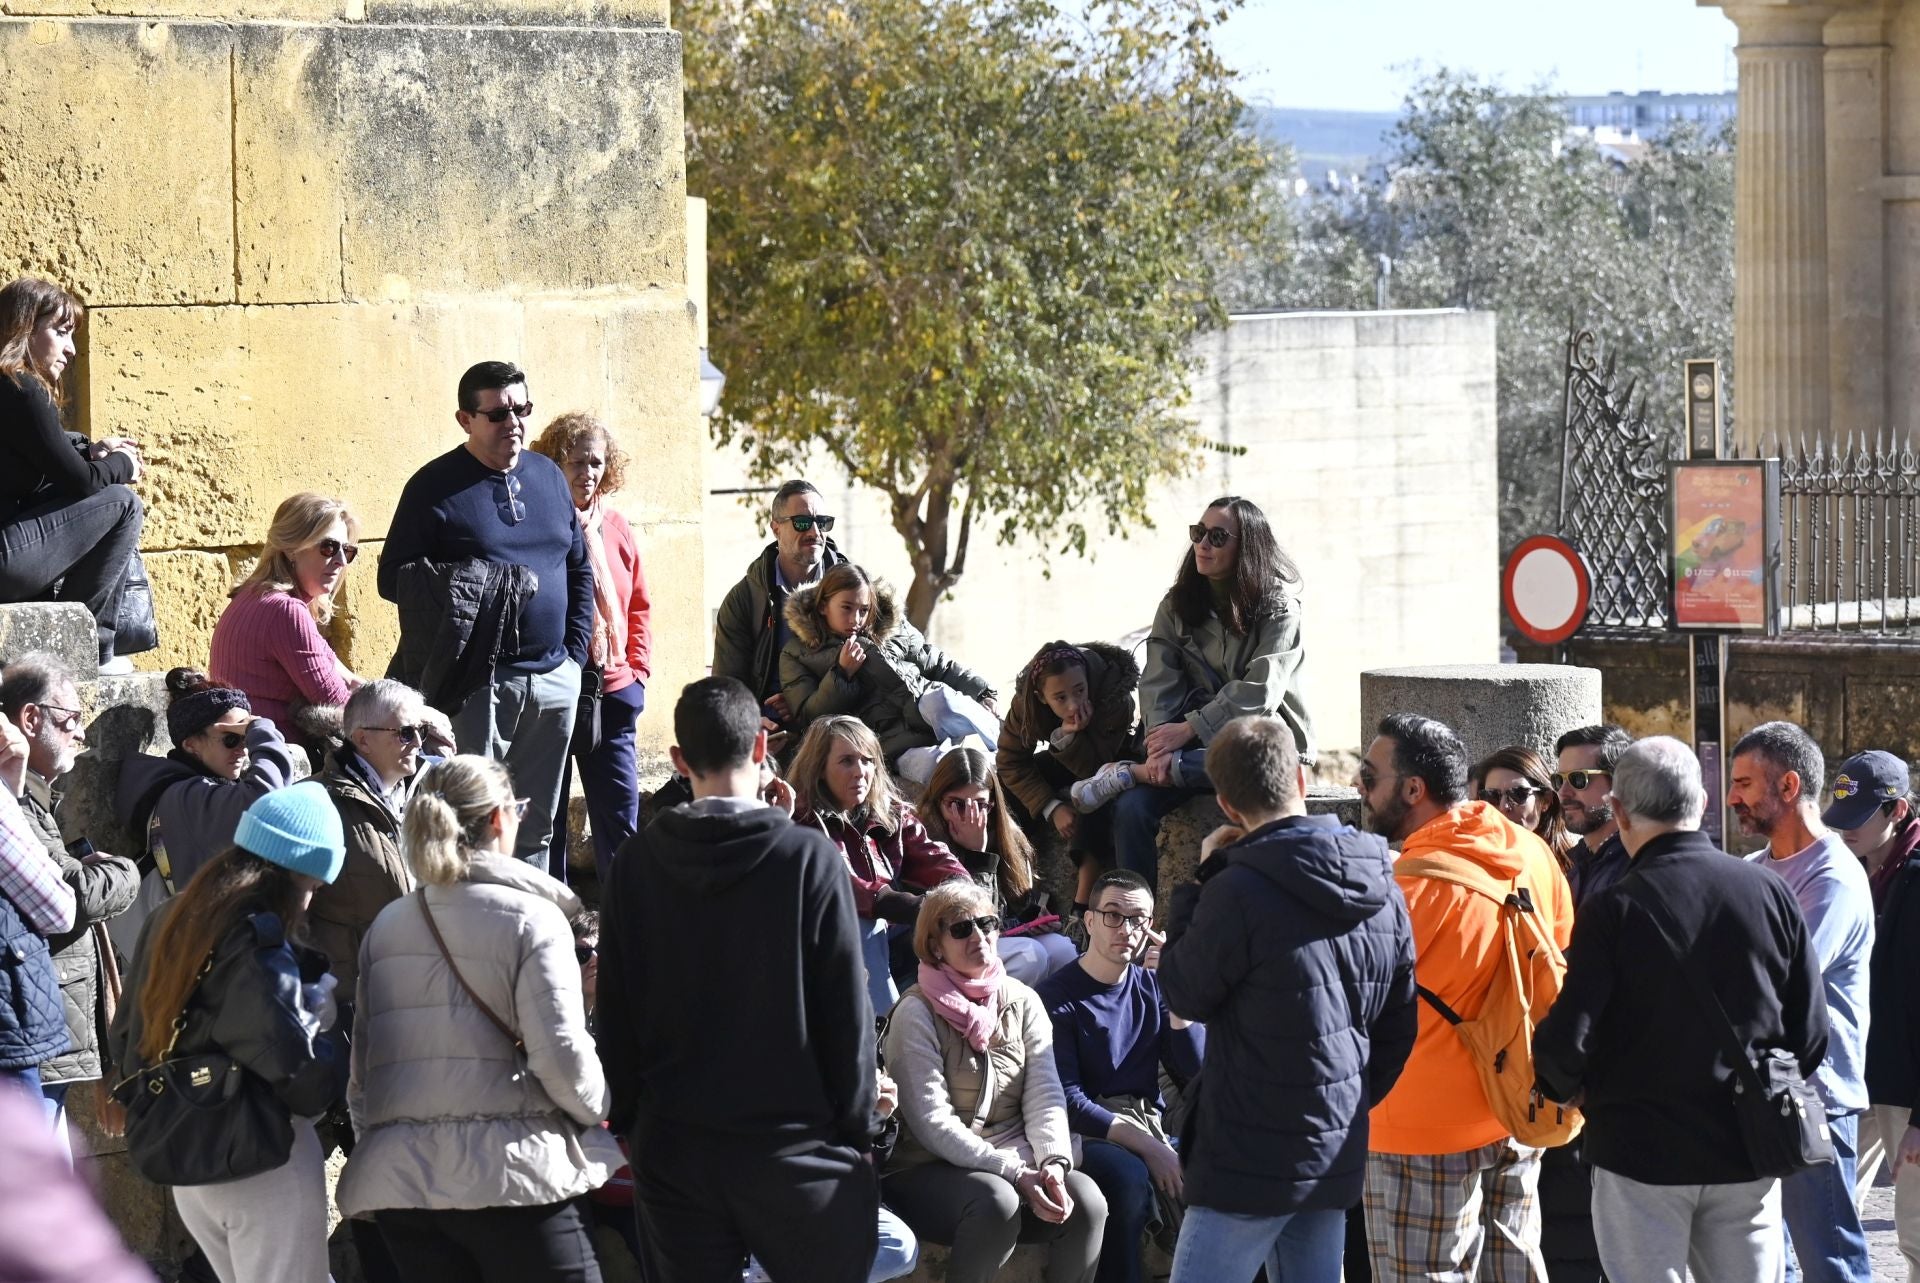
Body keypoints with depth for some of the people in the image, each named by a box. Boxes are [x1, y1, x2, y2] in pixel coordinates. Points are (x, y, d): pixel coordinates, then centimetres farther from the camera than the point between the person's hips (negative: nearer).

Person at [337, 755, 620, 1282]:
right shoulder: (531, 918, -4)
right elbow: (562, 1053, -10)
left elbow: (359, 1059, 14)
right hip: (506, 1171, -5)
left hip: (396, 1175, 5)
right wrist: (599, 1111, 8)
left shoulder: (386, 926, 13)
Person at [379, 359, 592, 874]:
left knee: (536, 829, 12)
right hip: (478, 687, -6)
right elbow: (394, 579, -7)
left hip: (554, 682, 6)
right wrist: (466, 591, -20)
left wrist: (575, 650, 10)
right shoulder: (435, 487, -4)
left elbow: (580, 571, 20)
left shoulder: (548, 476, 13)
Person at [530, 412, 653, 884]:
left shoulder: (616, 528, 10)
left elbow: (639, 607, 17)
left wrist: (638, 668, 8)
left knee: (620, 818, 6)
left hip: (611, 691, 4)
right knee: (545, 818, 3)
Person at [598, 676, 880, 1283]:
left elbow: (615, 1011, 4)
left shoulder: (638, 862, -1)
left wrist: (629, 1119, 14)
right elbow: (846, 1010, -7)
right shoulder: (809, 857, -10)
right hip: (792, 1138, -3)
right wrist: (856, 1128, 3)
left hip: (673, 1144, 3)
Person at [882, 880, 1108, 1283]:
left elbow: (1045, 1097, 3)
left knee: (1086, 1198, -24)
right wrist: (1014, 1173, -22)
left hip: (1018, 1163, 5)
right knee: (997, 1201, -35)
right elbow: (932, 1121, -14)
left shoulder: (1022, 1002, 10)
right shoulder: (918, 1012, -6)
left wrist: (1053, 1162, -18)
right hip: (929, 1172, -5)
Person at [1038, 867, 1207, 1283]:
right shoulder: (1057, 997, -4)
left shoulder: (1152, 987, 13)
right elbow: (1067, 1100, -12)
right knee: (1128, 1176, -37)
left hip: (1152, 1130, 5)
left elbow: (1193, 1073, 3)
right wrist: (1146, 1147, -20)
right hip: (1091, 1135, -5)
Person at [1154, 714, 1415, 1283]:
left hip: (1253, 1161, -7)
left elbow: (1185, 994, -3)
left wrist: (1203, 878, 2)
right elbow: (1399, 1025, 12)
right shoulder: (1382, 890, 5)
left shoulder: (1239, 893, -19)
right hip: (1338, 1157, 7)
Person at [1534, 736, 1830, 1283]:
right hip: (1747, 1151, 3)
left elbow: (1566, 1039, -17)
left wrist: (1567, 1087, 5)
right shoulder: (1771, 895, -3)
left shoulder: (1612, 910, -14)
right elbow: (1810, 1033, 2)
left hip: (1641, 1150, -3)